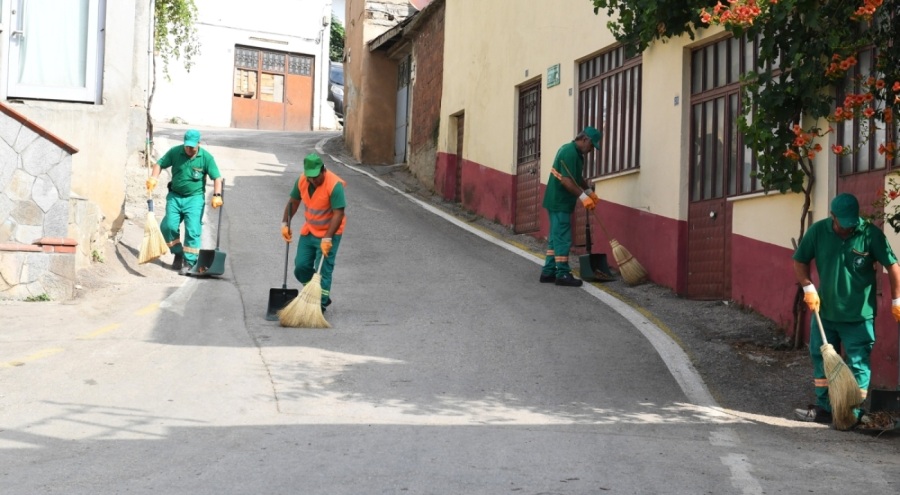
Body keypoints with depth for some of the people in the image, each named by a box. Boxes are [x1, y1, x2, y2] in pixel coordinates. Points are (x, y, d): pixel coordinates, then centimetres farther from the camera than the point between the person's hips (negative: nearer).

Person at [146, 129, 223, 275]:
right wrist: (153, 178, -14)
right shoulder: (175, 152, -3)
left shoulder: (206, 157, -7)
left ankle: (188, 262, -6)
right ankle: (178, 254, 19)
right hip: (175, 196, 3)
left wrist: (217, 195, -20)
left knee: (193, 230, -11)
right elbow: (159, 164, 4)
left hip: (194, 198, -3)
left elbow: (217, 177, -7)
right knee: (168, 226, -4)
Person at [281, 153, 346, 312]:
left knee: (323, 269, -9)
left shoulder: (334, 185, -26)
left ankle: (321, 303, -2)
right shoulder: (302, 181, -7)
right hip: (309, 231, 7)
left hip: (329, 233, -7)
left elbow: (338, 214, -28)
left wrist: (327, 239, -32)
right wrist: (285, 223, 0)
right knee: (301, 267, 7)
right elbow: (293, 202, 9)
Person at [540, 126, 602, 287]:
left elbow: (577, 178, 24)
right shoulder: (570, 153, -19)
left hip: (557, 202, 10)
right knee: (562, 239, -5)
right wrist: (583, 197, -25)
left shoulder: (574, 152, 15)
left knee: (555, 238, 13)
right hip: (559, 203, -10)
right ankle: (563, 274, -1)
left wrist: (590, 192, 14)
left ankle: (548, 272, 16)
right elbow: (566, 180, -25)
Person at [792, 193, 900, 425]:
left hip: (859, 315, -4)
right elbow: (800, 262, 5)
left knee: (858, 364, 0)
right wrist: (808, 288, -7)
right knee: (822, 359, 12)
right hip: (825, 311, 4)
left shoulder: (871, 234, -15)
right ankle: (824, 408, 24)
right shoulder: (817, 231, -7)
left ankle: (855, 412, 9)